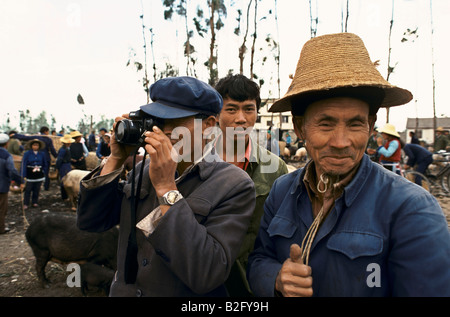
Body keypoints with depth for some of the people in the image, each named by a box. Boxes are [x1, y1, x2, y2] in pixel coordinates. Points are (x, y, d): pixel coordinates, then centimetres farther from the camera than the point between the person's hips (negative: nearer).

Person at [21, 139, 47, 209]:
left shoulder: (41, 154, 3)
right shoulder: (27, 154, -5)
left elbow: (45, 164, 16)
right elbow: (23, 164, -7)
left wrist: (43, 170, 6)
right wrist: (23, 176, -12)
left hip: (39, 175, 3)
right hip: (30, 175, -2)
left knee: (37, 189, 8)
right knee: (28, 190, -3)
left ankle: (35, 202, 21)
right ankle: (25, 204, 6)